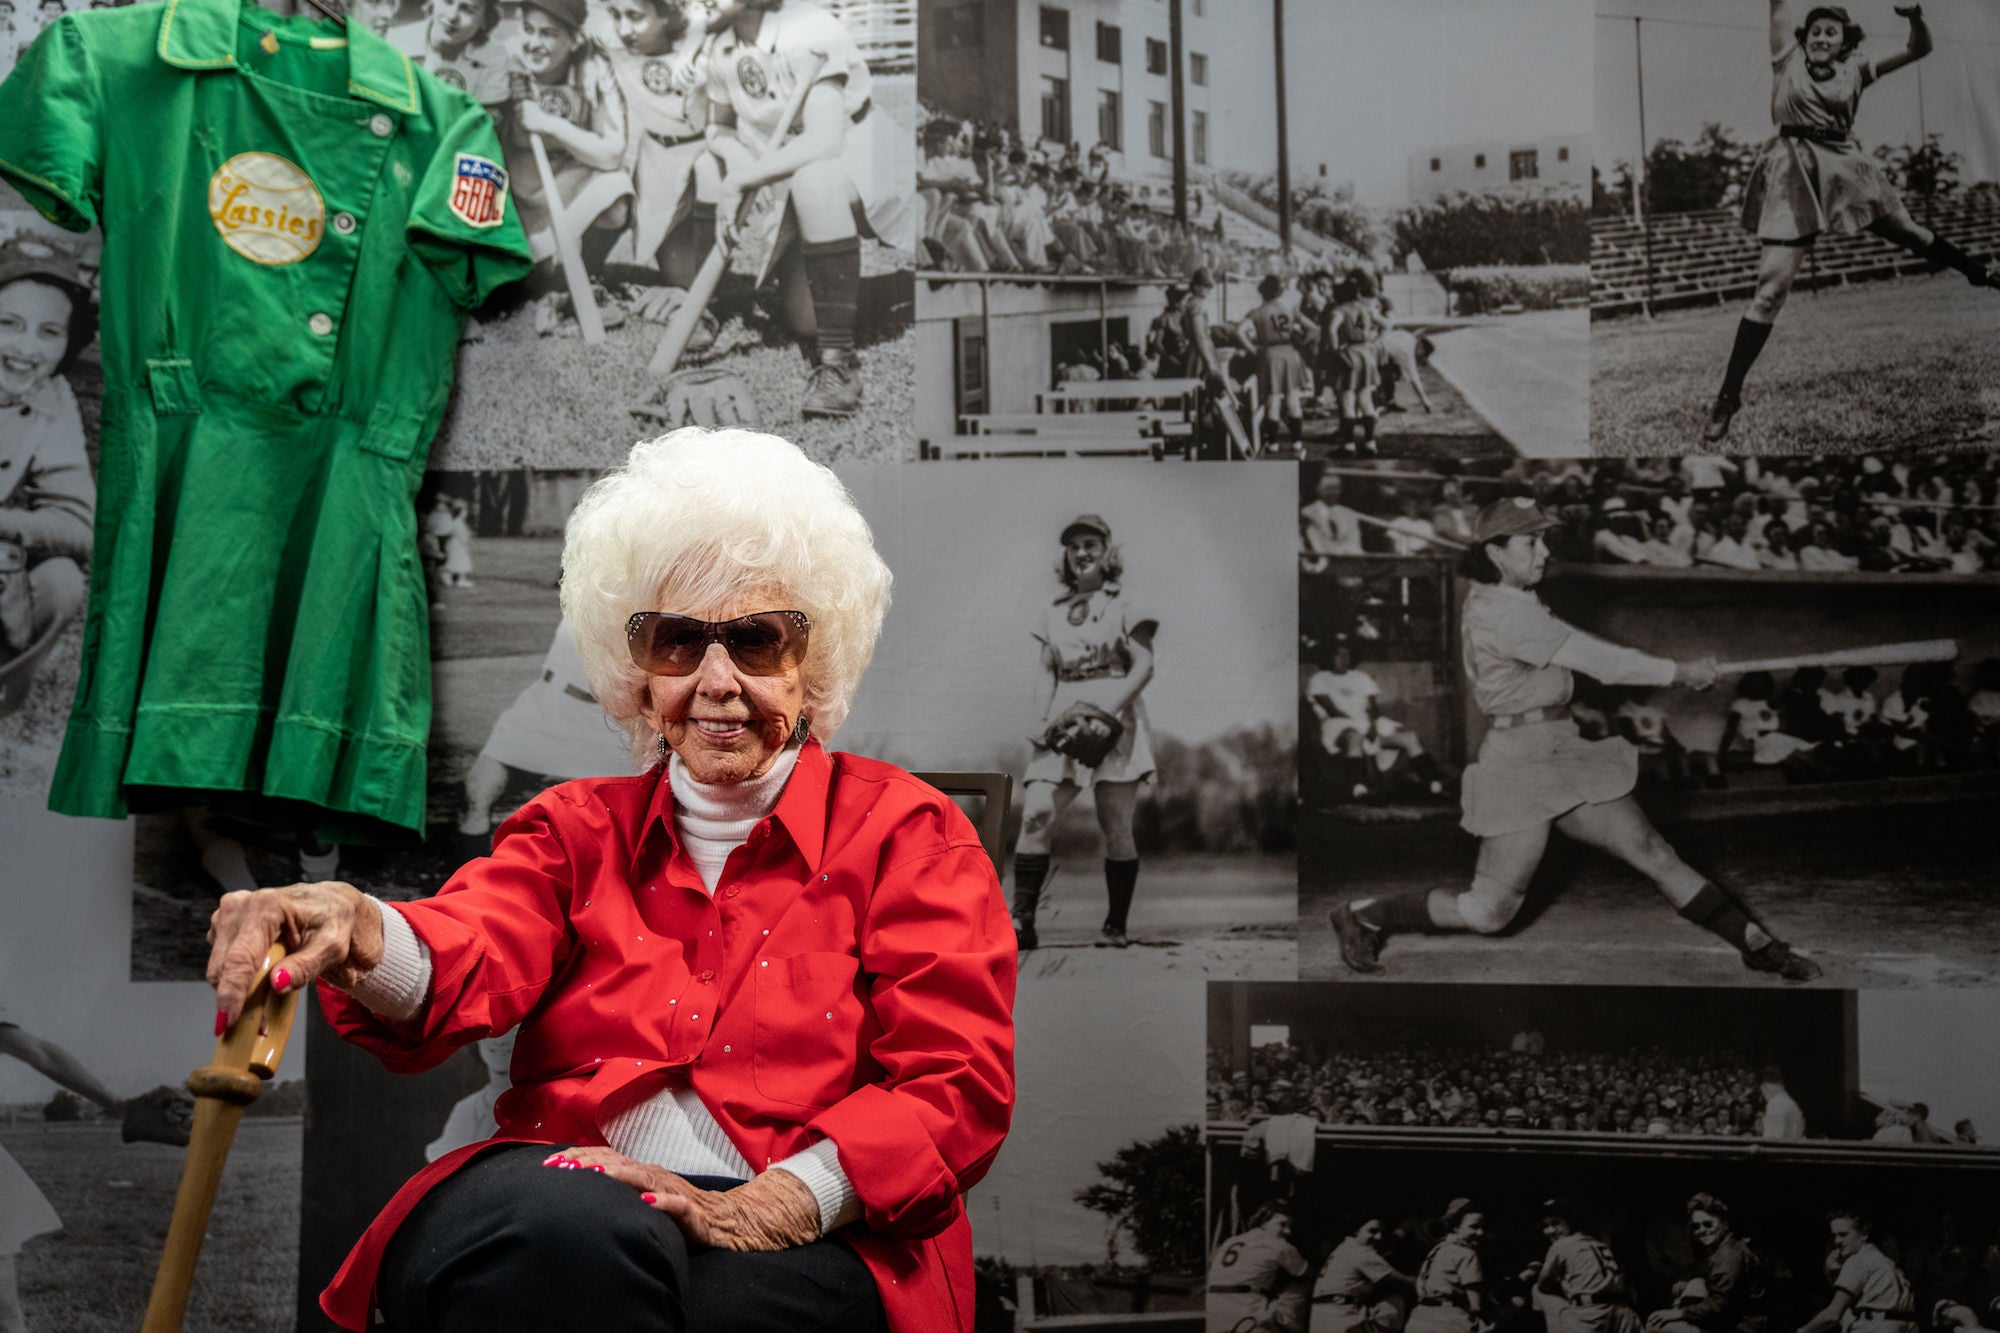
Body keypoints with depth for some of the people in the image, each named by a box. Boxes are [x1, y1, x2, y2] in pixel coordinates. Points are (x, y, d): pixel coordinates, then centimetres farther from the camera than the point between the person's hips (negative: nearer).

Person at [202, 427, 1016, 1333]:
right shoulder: (577, 827, 20)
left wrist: (766, 1208, -17)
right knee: (553, 1228, -36)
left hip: (815, 1245, -2)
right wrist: (358, 934, -29)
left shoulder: (904, 830, 12)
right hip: (567, 1201, 3)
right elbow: (466, 964, -2)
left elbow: (958, 1084, 0)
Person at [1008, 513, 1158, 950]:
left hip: (1115, 719, -3)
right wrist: (1046, 720, 3)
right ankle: (1022, 923, -16)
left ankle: (1116, 926, 7)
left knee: (1116, 827, -4)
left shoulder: (1123, 605, 6)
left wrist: (1109, 707, -17)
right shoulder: (1054, 612, 19)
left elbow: (1144, 666, -3)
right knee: (1036, 813, -14)